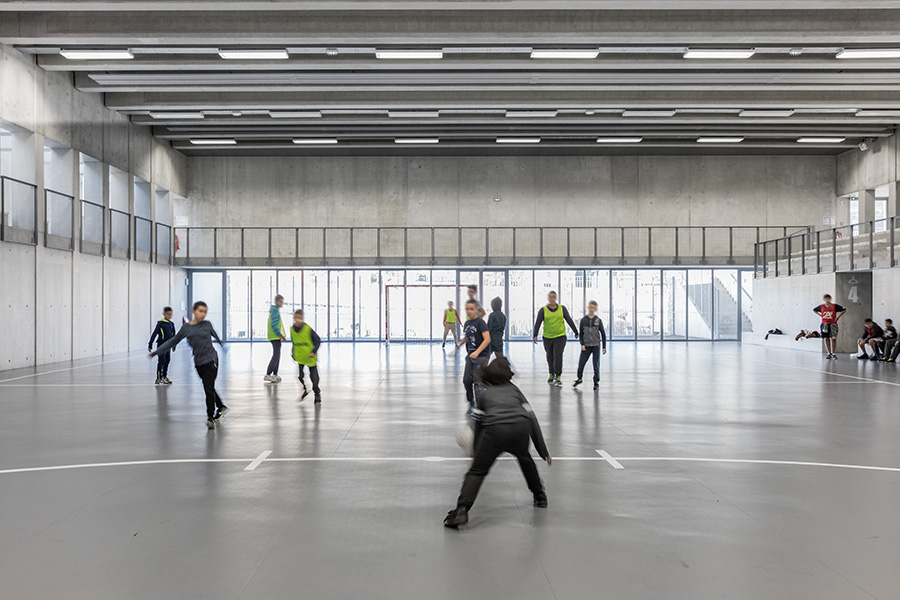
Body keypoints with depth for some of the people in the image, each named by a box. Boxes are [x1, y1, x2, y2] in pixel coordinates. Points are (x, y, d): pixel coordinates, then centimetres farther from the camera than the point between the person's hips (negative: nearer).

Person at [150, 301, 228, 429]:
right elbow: (172, 341, 12)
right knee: (208, 388, 15)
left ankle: (210, 417, -4)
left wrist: (222, 345, 34)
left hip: (211, 360, -3)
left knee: (209, 389, -11)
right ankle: (221, 407, 37)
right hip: (199, 363, 3)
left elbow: (215, 336, 18)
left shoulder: (207, 325, 0)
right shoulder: (186, 328, 4)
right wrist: (156, 351, 12)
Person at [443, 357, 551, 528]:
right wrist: (544, 452, 27)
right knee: (525, 459, 33)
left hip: (495, 431, -2)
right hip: (521, 429, 2)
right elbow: (532, 419, 25)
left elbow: (478, 425, 29)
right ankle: (540, 497, 43)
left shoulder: (484, 394, 27)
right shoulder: (515, 390, 30)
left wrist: (475, 455, 39)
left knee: (477, 470, 5)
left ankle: (462, 509, -14)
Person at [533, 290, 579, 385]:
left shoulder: (562, 308, 2)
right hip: (547, 337, 1)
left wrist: (576, 332, 10)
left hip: (560, 336, -1)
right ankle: (552, 374, 28)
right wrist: (535, 335, -18)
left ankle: (558, 377, -11)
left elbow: (569, 321, 7)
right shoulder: (543, 310, -2)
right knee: (550, 357, 10)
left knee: (558, 356, -13)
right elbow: (537, 323, -8)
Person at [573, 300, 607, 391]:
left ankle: (596, 382, 13)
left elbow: (603, 334, 4)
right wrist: (582, 344, -3)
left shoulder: (598, 320, -1)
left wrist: (604, 347, 2)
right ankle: (579, 379, 22)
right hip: (586, 346, 1)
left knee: (596, 365, -1)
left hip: (596, 346, -1)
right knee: (581, 363, 0)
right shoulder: (583, 320, 2)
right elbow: (581, 333, 7)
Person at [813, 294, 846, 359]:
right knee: (826, 339, 3)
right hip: (824, 324, 2)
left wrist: (838, 317, -1)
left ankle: (832, 353, 1)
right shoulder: (821, 307, 4)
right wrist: (820, 315, 8)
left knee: (833, 338, -5)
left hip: (833, 324, -2)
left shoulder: (835, 306, -3)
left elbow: (844, 310, 4)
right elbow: (814, 310, 21)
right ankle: (828, 353, 10)